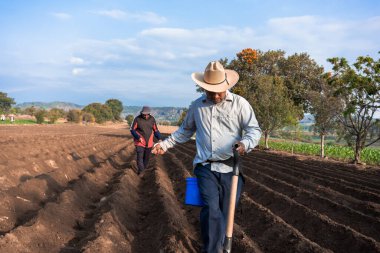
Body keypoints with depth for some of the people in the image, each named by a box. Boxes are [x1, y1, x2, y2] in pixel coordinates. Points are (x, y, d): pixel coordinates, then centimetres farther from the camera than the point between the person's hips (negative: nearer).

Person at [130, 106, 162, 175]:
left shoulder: (152, 119, -2)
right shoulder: (137, 119, -12)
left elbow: (155, 130, 6)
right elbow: (132, 130, -6)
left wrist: (159, 138, -8)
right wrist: (138, 137, -20)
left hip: (149, 143, 3)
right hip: (140, 142, -3)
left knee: (146, 158, 10)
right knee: (140, 156, -16)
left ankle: (144, 169, 24)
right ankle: (140, 170, -17)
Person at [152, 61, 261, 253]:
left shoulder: (240, 103, 2)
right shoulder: (196, 106, 12)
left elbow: (254, 129, -1)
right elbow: (185, 130, 26)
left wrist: (245, 143, -22)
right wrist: (166, 143, 19)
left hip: (230, 168, 0)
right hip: (205, 167, 1)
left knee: (225, 214, 6)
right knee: (211, 210, -18)